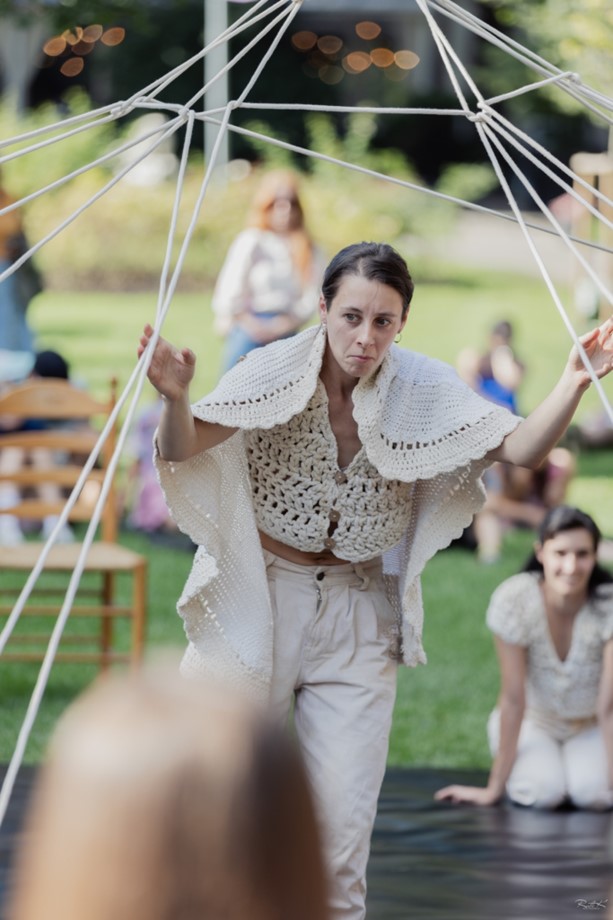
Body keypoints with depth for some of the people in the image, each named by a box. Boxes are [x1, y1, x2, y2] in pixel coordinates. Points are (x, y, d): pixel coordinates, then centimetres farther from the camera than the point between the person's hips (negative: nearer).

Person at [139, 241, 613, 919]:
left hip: (359, 614, 1)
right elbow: (183, 451, -23)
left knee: (342, 822, 1)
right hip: (256, 599, -1)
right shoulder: (275, 371, -14)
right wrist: (175, 399, -45)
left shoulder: (424, 388, -7)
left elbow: (520, 449, -13)